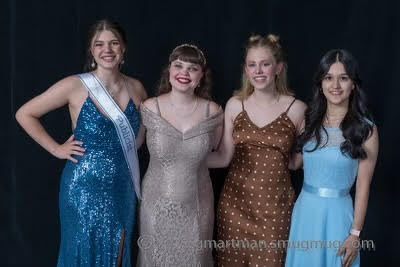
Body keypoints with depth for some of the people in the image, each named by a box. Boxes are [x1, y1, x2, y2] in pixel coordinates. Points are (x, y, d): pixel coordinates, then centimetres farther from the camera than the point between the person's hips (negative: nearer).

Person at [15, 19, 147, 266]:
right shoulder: (75, 86, -10)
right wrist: (56, 149, -7)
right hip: (84, 187, -4)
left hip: (123, 186, 4)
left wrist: (130, 151, 9)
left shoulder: (136, 87, 2)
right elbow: (25, 114, -4)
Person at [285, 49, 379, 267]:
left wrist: (355, 233, -8)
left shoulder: (365, 130, -8)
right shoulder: (309, 120, 3)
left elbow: (363, 185, -7)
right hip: (304, 210, 4)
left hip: (337, 213, -4)